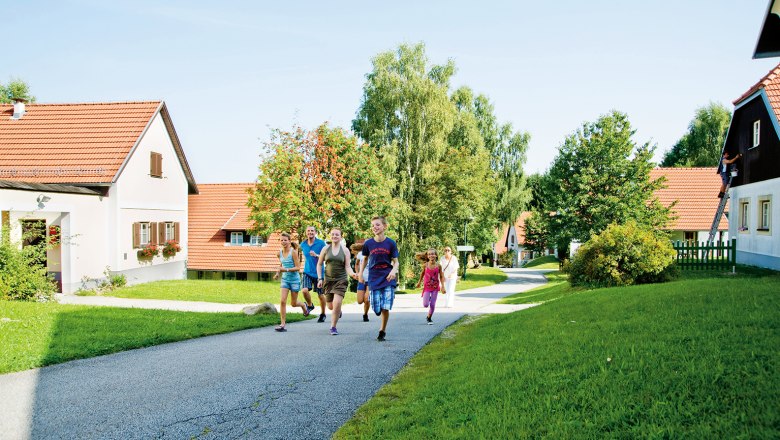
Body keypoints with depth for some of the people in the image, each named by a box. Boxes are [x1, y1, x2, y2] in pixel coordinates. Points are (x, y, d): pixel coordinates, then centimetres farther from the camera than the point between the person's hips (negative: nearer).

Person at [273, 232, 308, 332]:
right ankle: (283, 324, -6)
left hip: (294, 279, -4)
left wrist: (286, 269, -28)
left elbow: (297, 268, -16)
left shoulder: (293, 252, -15)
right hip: (285, 279, 4)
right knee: (282, 301, -10)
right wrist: (277, 273, 3)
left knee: (293, 304, 8)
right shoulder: (280, 253, 1)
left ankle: (304, 305, 43)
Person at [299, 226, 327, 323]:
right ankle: (310, 305, 11)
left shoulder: (321, 243, -8)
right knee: (304, 290, -19)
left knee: (320, 295, 5)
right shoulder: (303, 245, 4)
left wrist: (316, 255, -25)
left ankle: (322, 314, 27)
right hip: (307, 272, 2)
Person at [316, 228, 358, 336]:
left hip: (341, 280, -2)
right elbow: (319, 264, 10)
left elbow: (347, 267, -3)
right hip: (328, 280, 2)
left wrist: (352, 274, -24)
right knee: (330, 306, 8)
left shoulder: (345, 250, 0)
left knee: (337, 303, -17)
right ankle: (338, 311, 45)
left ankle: (333, 327, -3)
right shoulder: (326, 249, 3)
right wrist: (319, 278, 0)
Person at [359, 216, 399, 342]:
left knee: (385, 307, -8)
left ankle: (382, 331, 11)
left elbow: (396, 261, 2)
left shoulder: (391, 243, -4)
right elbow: (365, 259, 17)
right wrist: (360, 273, 8)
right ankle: (383, 328, 31)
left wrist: (393, 271, -17)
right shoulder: (368, 244, 0)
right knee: (377, 308, -2)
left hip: (388, 279, -1)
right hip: (374, 279, 2)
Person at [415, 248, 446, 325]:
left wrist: (443, 287, -5)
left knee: (432, 305, 1)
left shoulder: (438, 266, -9)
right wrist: (419, 282, 20)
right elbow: (422, 273, 10)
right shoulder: (425, 265, -9)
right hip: (427, 287, 0)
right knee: (425, 305, -8)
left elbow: (441, 276, 0)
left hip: (435, 287, 0)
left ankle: (429, 318, 23)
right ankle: (428, 298, 28)